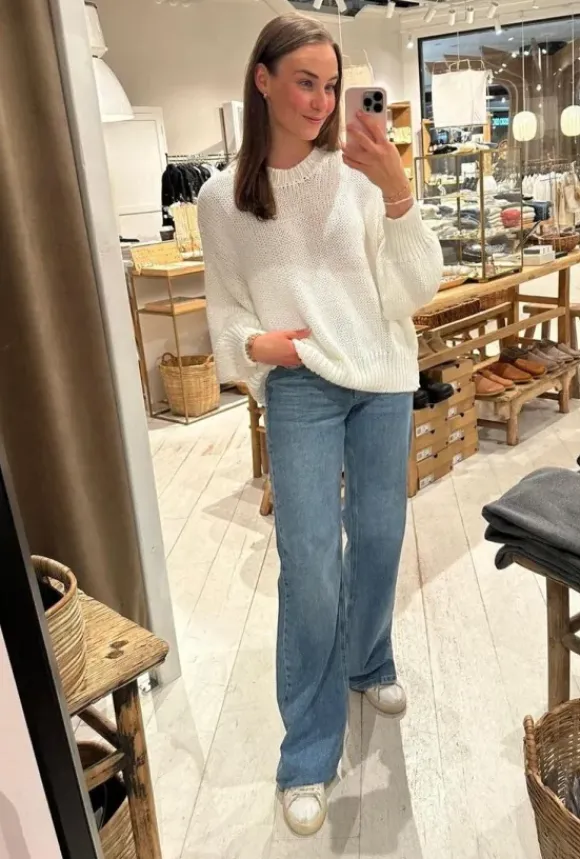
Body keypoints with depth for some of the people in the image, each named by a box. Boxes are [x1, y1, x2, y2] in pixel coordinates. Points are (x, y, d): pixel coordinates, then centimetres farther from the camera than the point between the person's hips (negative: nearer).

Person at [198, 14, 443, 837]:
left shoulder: (360, 172, -2)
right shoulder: (222, 197, 1)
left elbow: (419, 288, -6)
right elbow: (225, 308, 7)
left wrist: (398, 193, -19)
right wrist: (253, 343, -14)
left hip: (385, 380, 2)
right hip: (300, 389, -2)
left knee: (379, 539, 14)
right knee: (311, 565, -6)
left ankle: (369, 663, 43)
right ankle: (309, 755, 12)